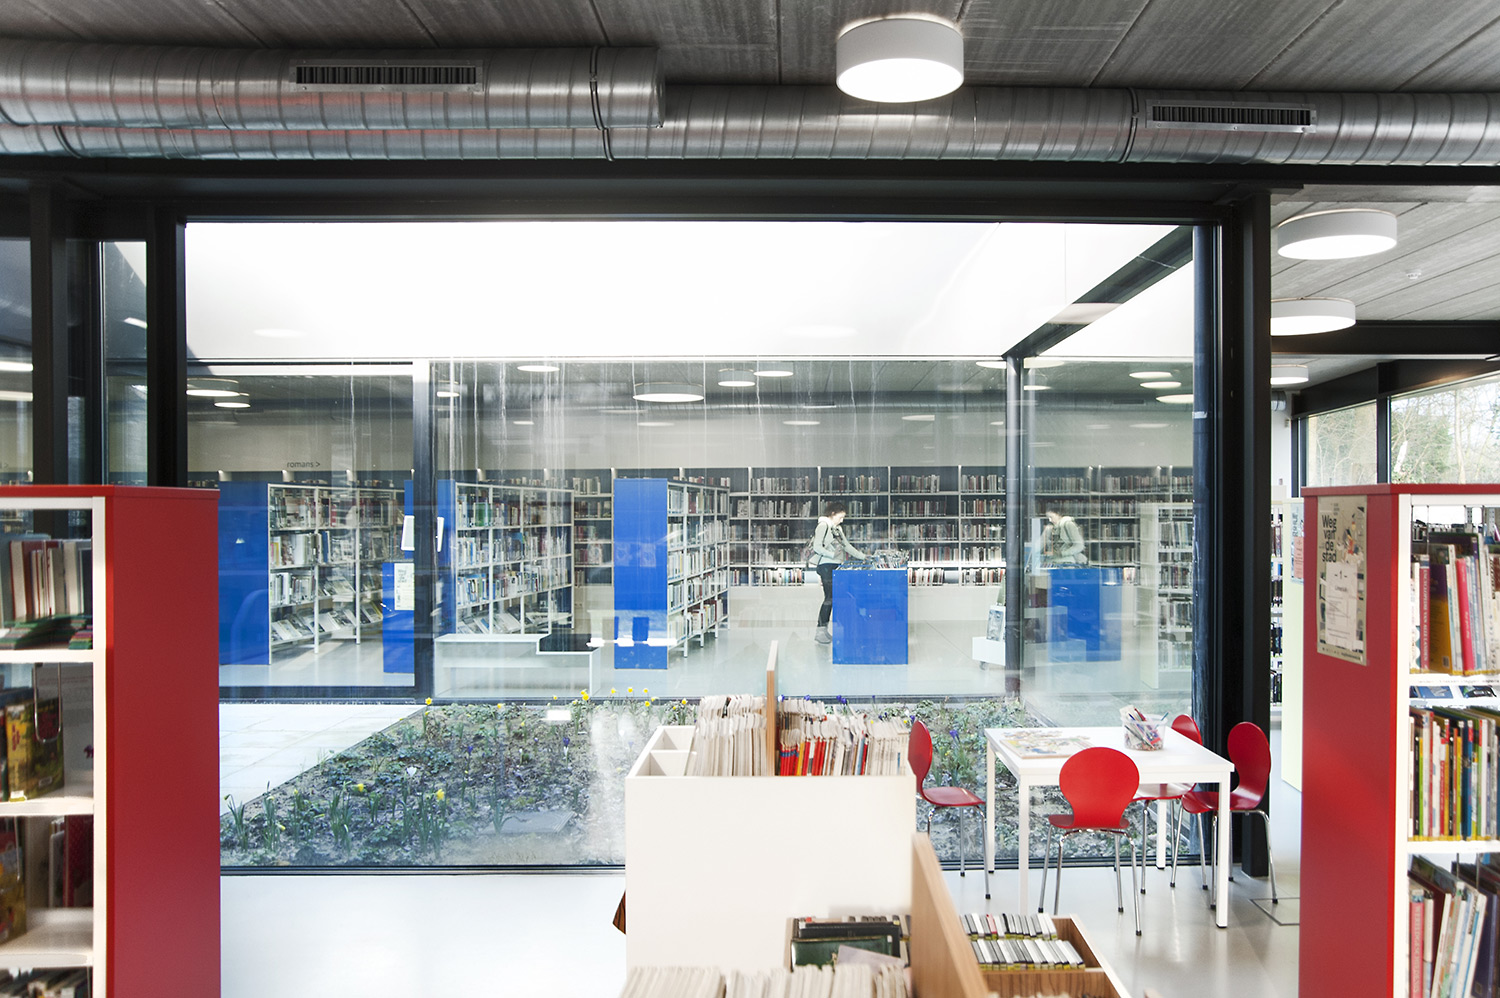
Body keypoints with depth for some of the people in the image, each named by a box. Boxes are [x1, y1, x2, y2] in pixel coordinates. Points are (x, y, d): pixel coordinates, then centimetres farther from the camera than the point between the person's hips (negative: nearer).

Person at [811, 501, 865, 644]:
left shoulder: (838, 529, 21)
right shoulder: (823, 526, -4)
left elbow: (847, 546, 24)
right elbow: (817, 547, -12)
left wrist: (864, 557, 19)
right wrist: (832, 554, -24)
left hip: (837, 567, 8)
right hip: (826, 566, -8)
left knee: (835, 598, 2)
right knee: (830, 598, -12)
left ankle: (824, 631, 5)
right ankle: (820, 631, -8)